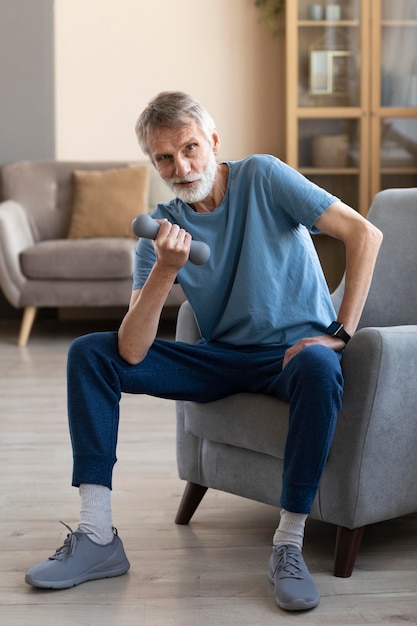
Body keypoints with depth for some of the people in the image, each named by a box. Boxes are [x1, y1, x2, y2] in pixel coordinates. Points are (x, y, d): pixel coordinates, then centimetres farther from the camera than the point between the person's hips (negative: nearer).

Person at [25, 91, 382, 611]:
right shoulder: (161, 229, -4)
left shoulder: (261, 178, -10)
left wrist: (339, 333, -19)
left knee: (318, 368, -41)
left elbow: (364, 234, -15)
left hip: (291, 353, -4)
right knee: (89, 353, -8)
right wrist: (165, 270, -29)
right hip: (221, 360, 4)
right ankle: (96, 538, -11)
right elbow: (132, 352, -15)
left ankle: (289, 546, -26)